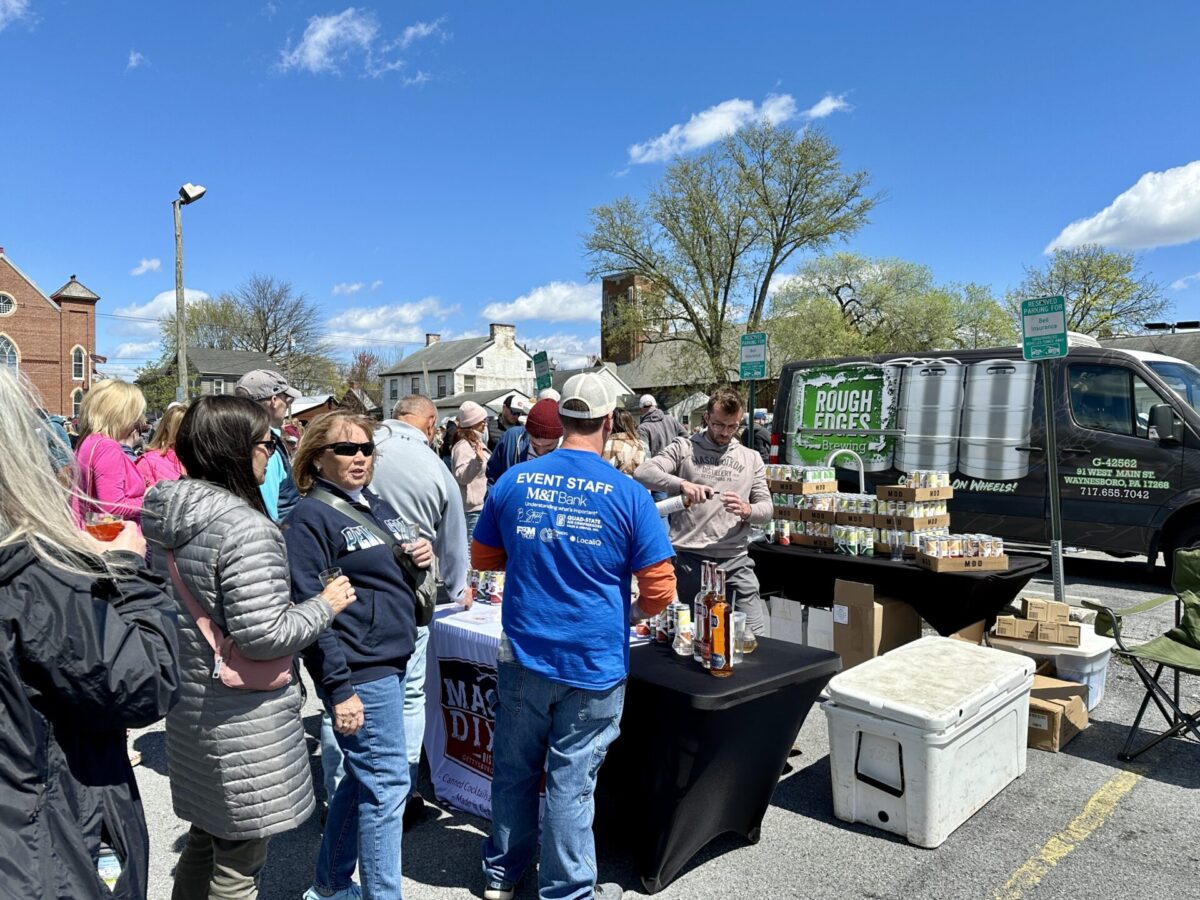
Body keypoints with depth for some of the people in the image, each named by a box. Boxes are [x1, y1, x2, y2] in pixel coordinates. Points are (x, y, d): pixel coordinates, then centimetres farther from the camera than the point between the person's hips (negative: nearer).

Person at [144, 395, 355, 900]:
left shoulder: (165, 516, 3)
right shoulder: (245, 527, -24)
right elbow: (262, 636, -25)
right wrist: (324, 605, -11)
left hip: (188, 704, 9)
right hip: (243, 723, -9)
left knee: (204, 839, 26)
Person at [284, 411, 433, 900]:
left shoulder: (376, 505, 12)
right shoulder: (311, 517, -12)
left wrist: (420, 558, 0)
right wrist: (339, 688, -21)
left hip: (391, 660, 9)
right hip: (359, 671, -9)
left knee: (362, 776, 19)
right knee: (388, 784, -1)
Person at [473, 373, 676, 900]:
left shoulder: (513, 482, -4)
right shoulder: (629, 495, -12)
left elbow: (483, 557, 10)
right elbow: (660, 590, -10)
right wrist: (631, 615, 10)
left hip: (524, 656, 3)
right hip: (595, 664, -3)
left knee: (514, 768, 20)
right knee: (571, 782, 9)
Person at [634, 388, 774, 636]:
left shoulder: (751, 458, 15)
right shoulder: (684, 448, 5)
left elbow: (766, 508, 12)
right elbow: (643, 472, -8)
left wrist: (746, 511, -12)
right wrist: (681, 484, -25)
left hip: (735, 561, 2)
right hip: (688, 559, -2)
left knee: (758, 635, -3)